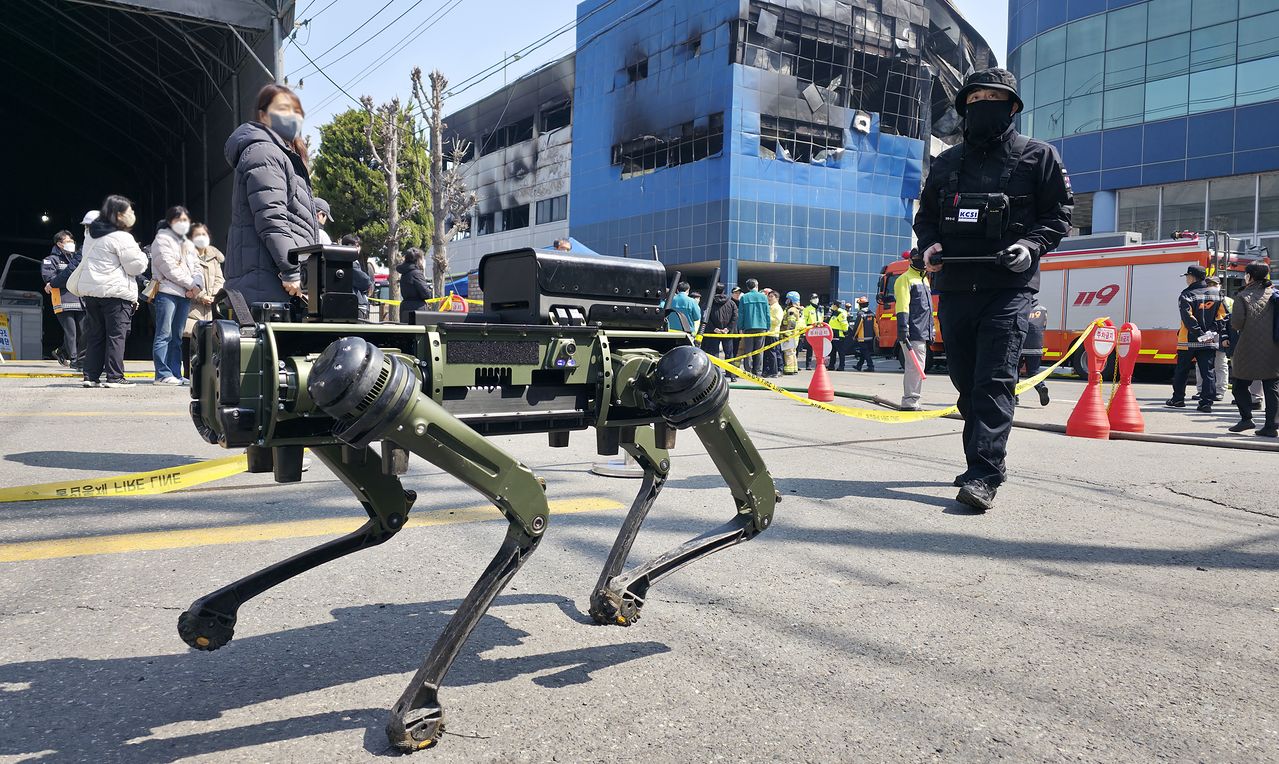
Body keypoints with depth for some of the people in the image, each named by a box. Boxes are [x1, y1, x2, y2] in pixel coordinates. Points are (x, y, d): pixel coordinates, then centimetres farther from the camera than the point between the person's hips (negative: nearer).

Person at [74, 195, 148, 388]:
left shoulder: (92, 235, 16)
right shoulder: (122, 238, -12)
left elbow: (88, 262, 25)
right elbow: (136, 266, -11)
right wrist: (141, 254, 7)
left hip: (89, 290, 8)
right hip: (115, 292, -8)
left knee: (95, 334, 11)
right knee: (116, 335, -4)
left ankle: (91, 376, 11)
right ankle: (114, 376, -5)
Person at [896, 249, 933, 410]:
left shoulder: (925, 280, 24)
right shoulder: (905, 279, -5)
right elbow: (902, 306, -15)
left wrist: (931, 331, 25)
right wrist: (903, 329, -24)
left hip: (922, 334, 9)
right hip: (912, 333, -9)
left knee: (913, 367, 12)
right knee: (916, 367, -14)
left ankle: (910, 402, 17)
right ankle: (910, 401, -13)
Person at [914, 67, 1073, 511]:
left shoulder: (1037, 156, 7)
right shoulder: (947, 162, 17)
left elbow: (1058, 215, 6)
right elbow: (926, 214, 23)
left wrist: (1032, 246, -13)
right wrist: (928, 244, 1)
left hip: (1009, 287, -5)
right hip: (954, 286, 5)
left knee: (995, 380, -15)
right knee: (965, 380, 9)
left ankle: (983, 476, -19)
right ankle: (985, 461, 24)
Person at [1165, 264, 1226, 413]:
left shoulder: (1187, 295, -9)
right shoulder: (1216, 293, 7)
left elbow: (1188, 317, -19)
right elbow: (1223, 314, 7)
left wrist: (1199, 333, -17)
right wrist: (1217, 330, 6)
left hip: (1189, 341, -4)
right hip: (1211, 341, 4)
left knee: (1182, 371, 10)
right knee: (1208, 372, 4)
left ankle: (1178, 399, 18)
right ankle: (1207, 402, -1)